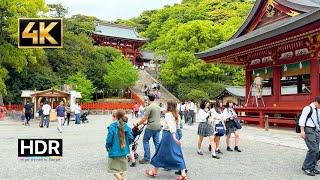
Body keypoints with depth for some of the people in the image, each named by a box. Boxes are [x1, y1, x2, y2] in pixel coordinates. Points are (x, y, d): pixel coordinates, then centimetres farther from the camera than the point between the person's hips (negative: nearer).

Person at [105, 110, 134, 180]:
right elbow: (131, 138, -4)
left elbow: (109, 139, -16)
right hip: (123, 151, 5)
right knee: (121, 168, 20)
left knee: (113, 168, 4)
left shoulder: (112, 126, -17)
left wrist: (107, 147, 4)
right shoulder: (126, 126, -5)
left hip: (114, 151, -4)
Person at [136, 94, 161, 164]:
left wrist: (138, 124, -2)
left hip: (151, 127, -7)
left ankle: (147, 158, 8)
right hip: (158, 127, 7)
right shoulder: (158, 106, 12)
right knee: (157, 143, 10)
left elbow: (144, 118, -14)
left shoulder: (149, 107, -13)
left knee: (146, 140, 7)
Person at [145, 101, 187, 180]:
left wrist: (174, 137, -34)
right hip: (175, 134, 7)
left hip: (168, 134, -7)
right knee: (177, 154, 8)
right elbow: (177, 126, 12)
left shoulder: (168, 114, -14)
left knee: (161, 153, 7)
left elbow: (171, 126, -25)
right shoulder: (177, 115, 9)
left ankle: (154, 172, 23)